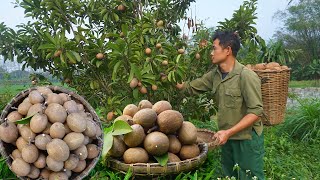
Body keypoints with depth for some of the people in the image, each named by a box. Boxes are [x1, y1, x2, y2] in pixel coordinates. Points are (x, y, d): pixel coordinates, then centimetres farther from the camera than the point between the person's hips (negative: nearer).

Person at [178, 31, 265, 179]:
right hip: (226, 138, 7)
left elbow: (256, 112, -21)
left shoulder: (246, 76, -20)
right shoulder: (215, 75, 2)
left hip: (247, 139, -7)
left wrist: (228, 132, -25)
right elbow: (190, 87, 11)